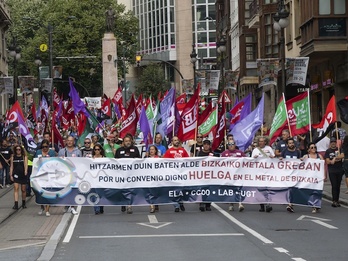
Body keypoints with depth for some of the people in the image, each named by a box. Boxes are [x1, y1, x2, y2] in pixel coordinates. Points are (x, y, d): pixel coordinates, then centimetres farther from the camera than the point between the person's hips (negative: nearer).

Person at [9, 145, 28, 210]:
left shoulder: (24, 157, 2)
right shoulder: (13, 157, 7)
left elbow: (26, 164, -11)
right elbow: (11, 166, 8)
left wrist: (26, 171, -29)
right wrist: (11, 175, 2)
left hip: (23, 175, 0)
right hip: (15, 175, 0)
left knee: (23, 190, 9)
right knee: (16, 189, -11)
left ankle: (23, 203, 25)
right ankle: (16, 204, -17)